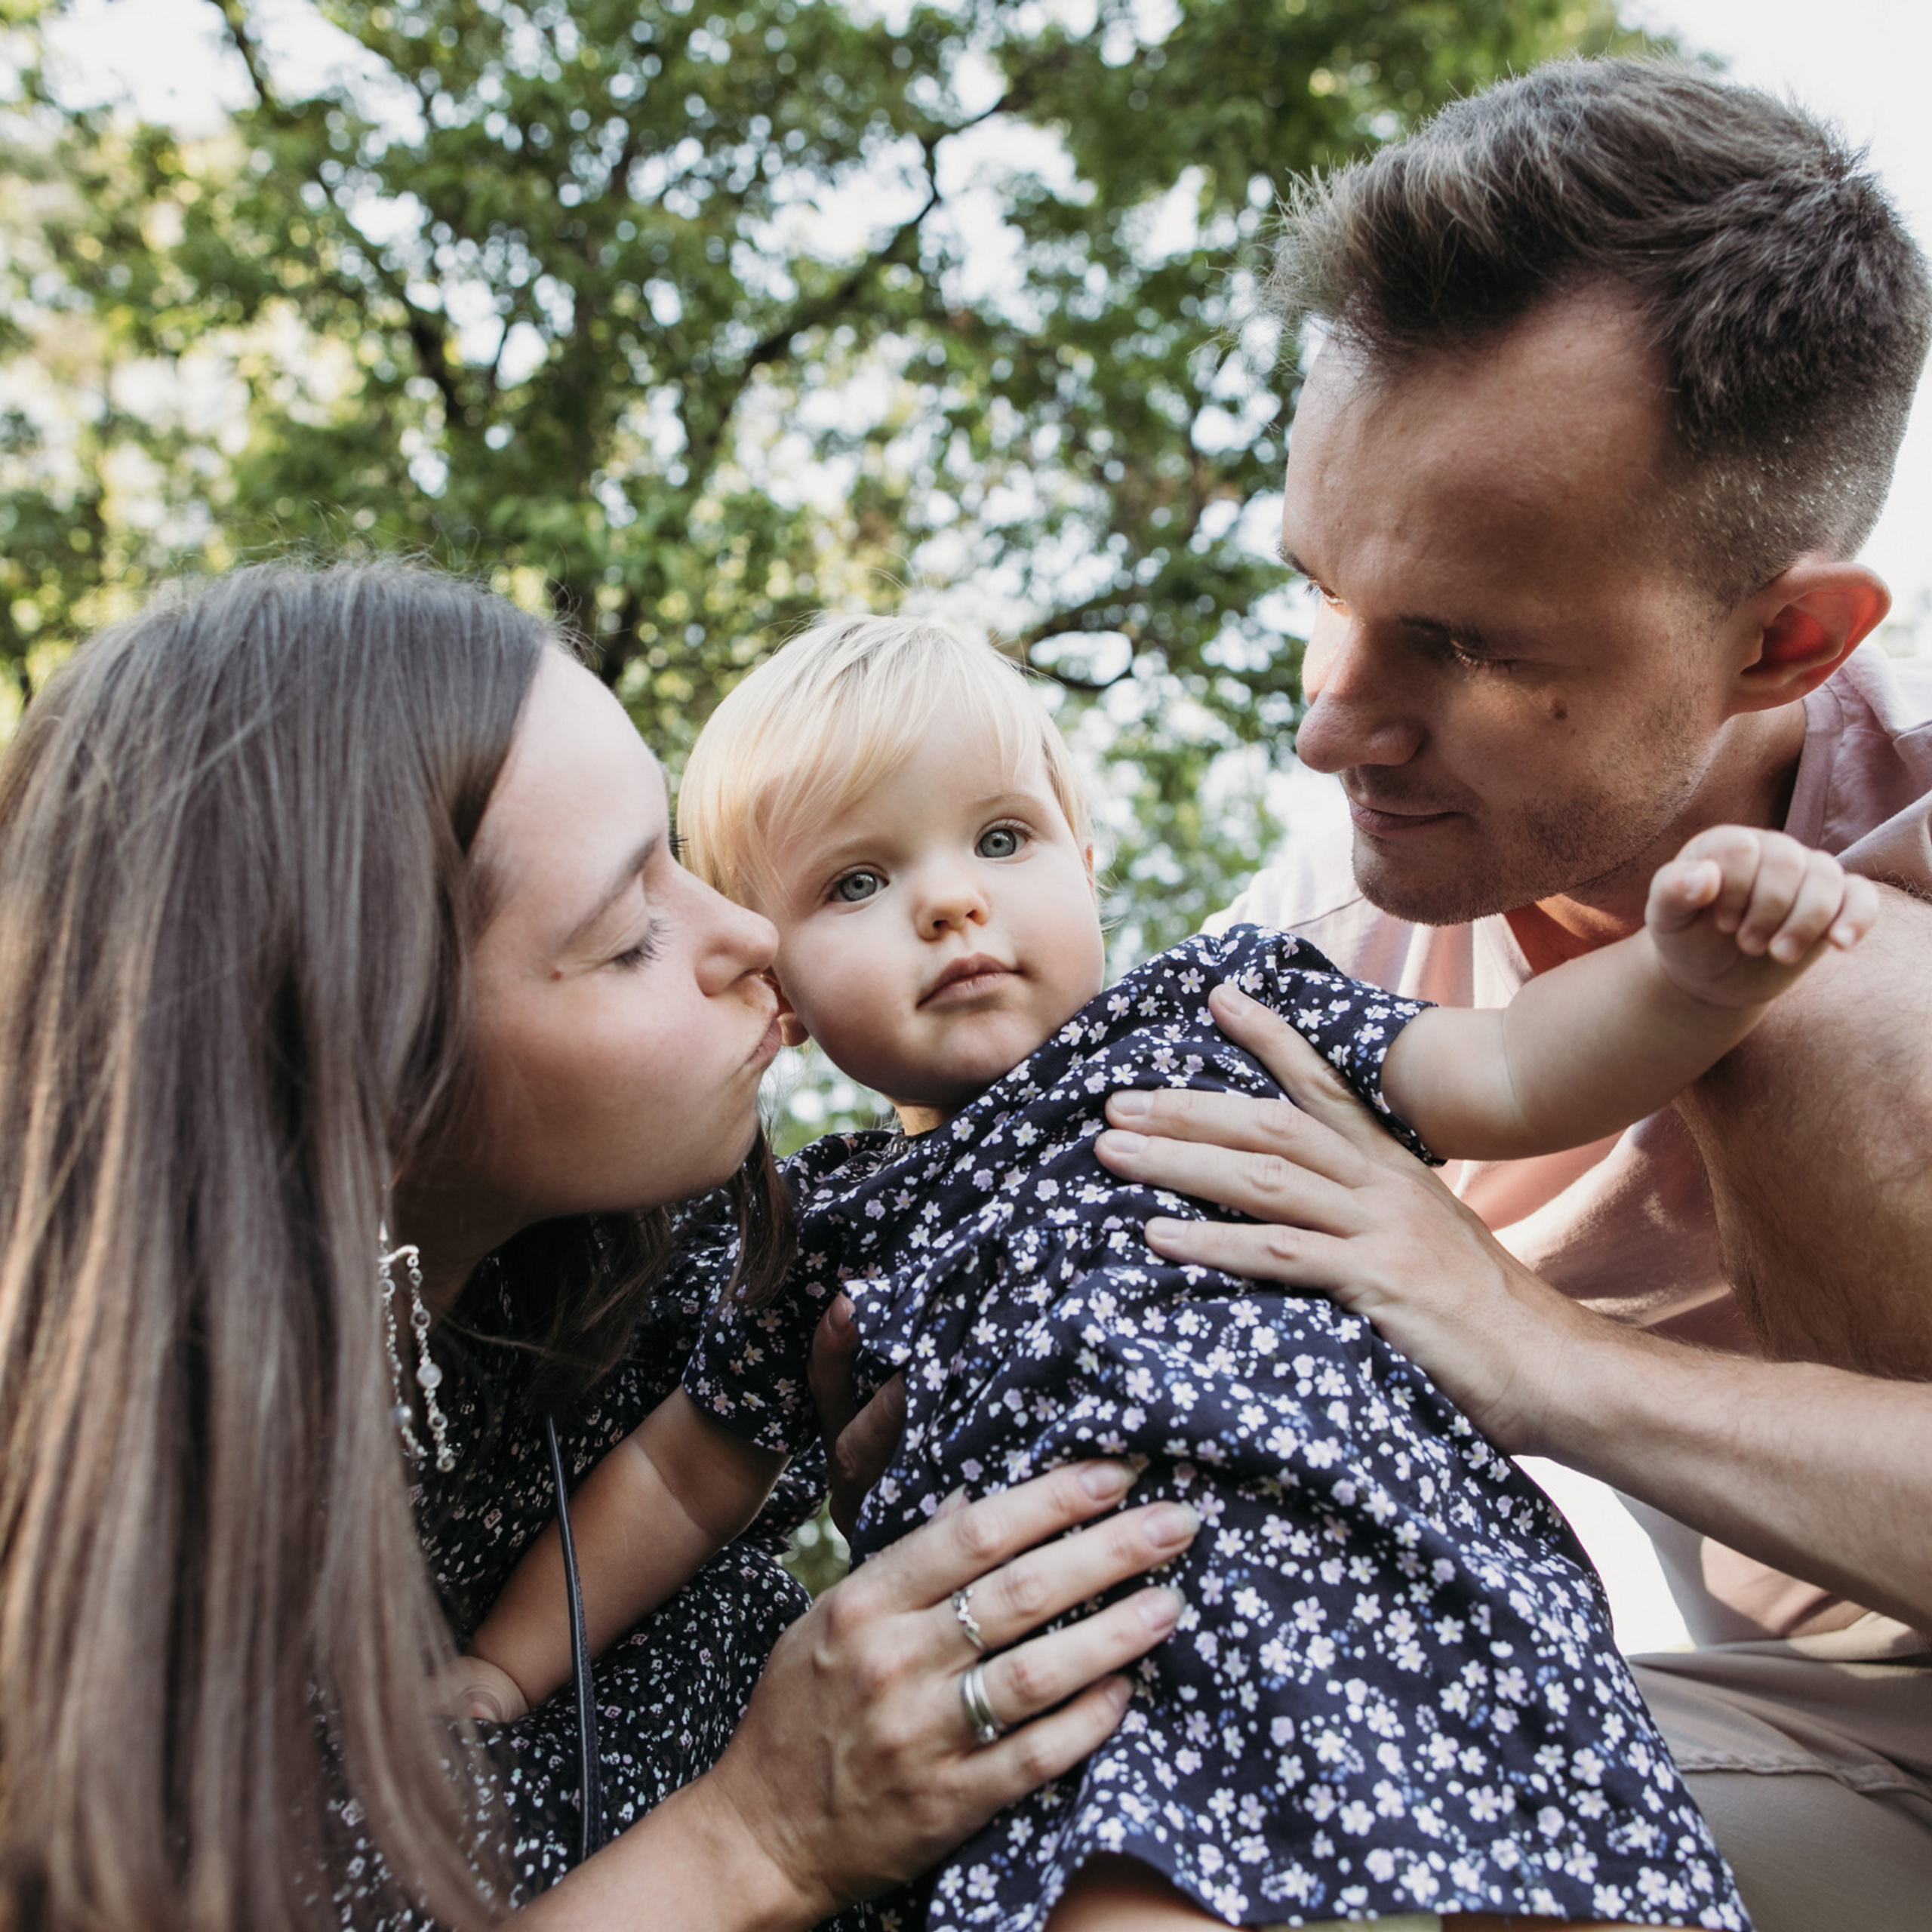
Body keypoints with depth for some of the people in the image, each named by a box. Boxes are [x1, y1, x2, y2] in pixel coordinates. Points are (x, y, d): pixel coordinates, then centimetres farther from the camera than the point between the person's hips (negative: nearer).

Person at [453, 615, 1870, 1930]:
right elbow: (684, 1472, 27)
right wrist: (499, 1673, 23)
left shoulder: (1222, 1007, 14)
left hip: (1414, 1591, 1)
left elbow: (1507, 1082, 11)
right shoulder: (835, 1218, 17)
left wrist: (1687, 972, -6)